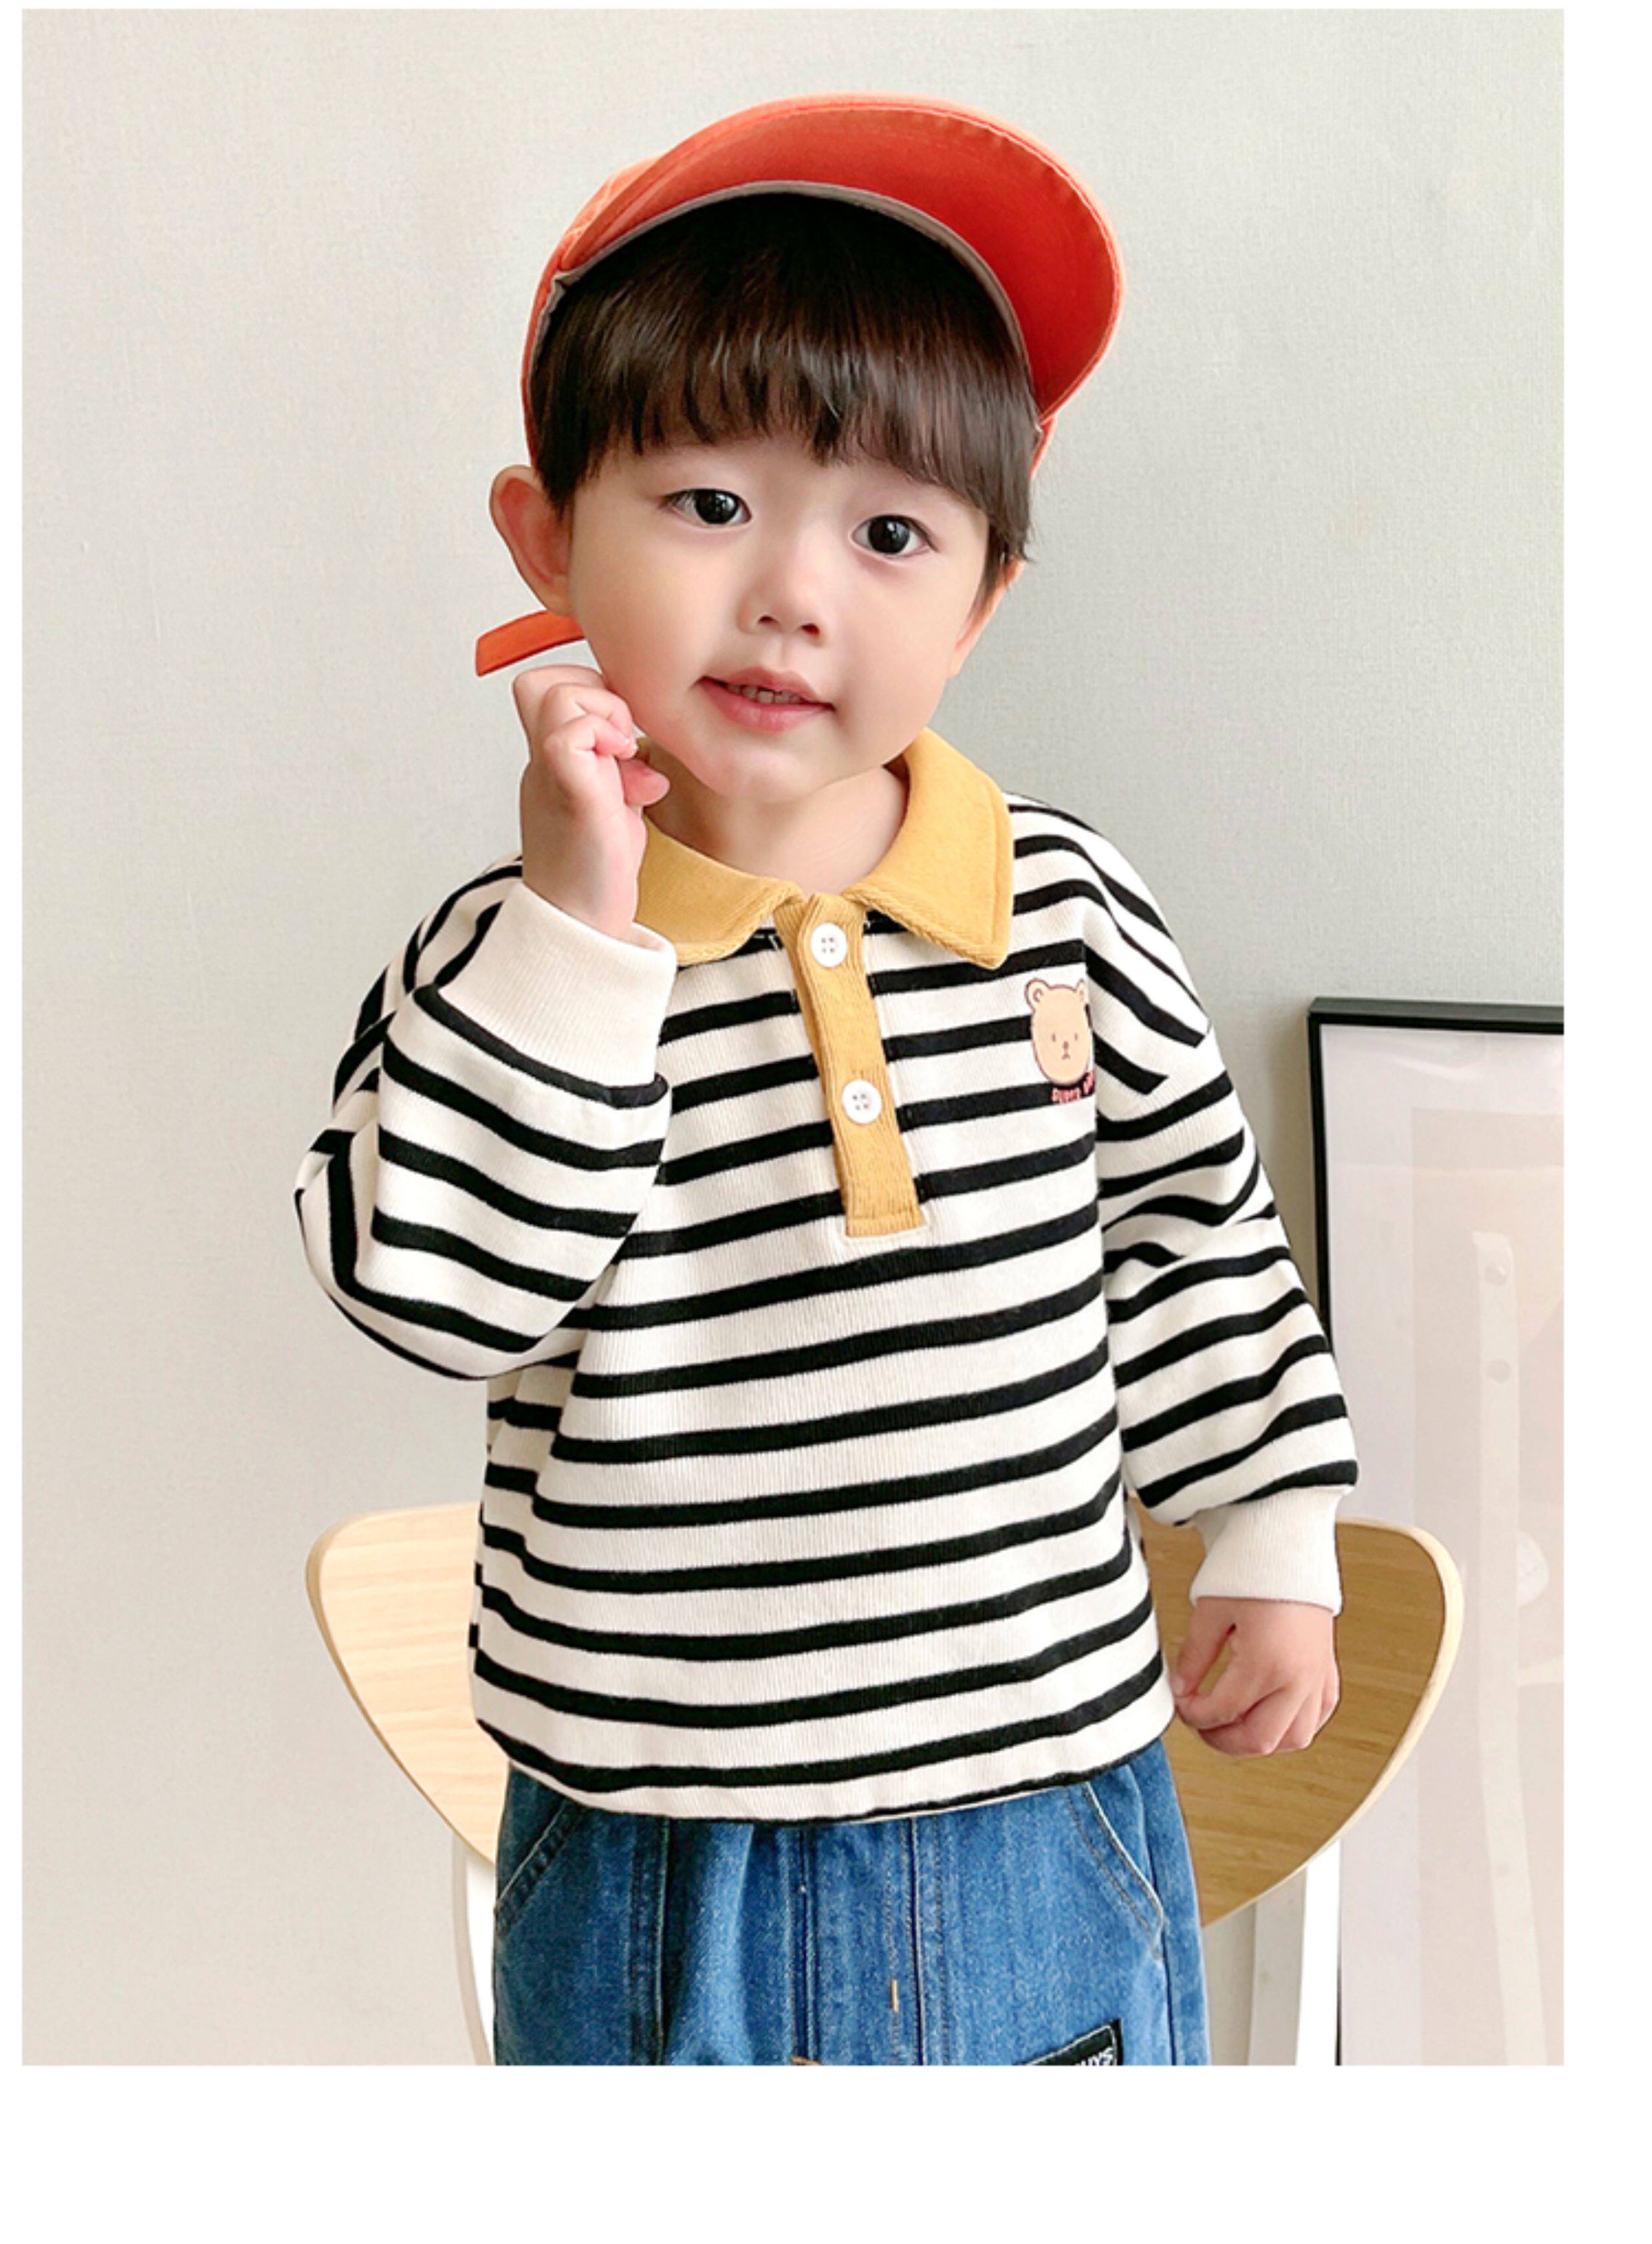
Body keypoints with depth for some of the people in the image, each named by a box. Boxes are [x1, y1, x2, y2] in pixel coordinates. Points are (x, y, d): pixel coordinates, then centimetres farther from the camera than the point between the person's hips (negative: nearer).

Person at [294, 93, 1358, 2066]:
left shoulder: (1060, 903, -4)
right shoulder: (519, 941, -9)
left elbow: (1194, 1224, 9)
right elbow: (429, 1290, -20)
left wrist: (1270, 1536, 9)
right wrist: (580, 922, -23)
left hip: (1043, 1816, 2)